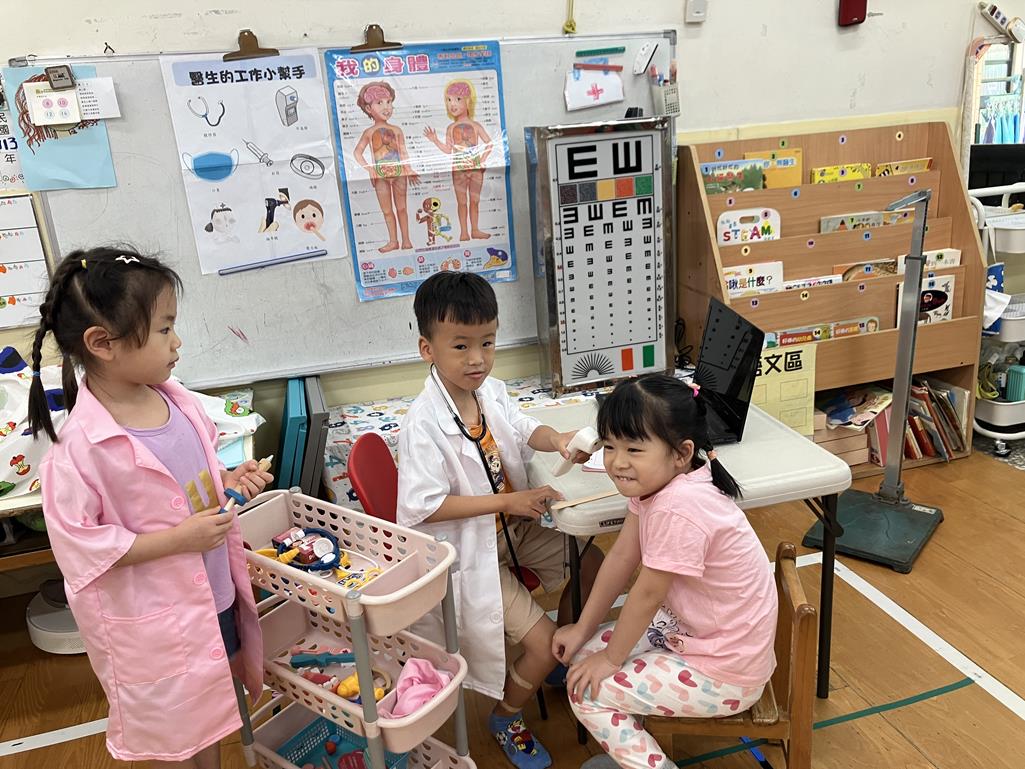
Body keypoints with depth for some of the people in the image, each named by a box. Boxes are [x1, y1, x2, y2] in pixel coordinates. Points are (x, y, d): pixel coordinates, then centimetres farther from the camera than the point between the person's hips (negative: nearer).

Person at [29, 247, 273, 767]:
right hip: (152, 622, -6)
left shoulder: (175, 399, -4)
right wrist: (178, 538, -25)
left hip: (213, 594, 6)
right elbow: (77, 544, -22)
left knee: (209, 720, 26)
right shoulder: (81, 446, -25)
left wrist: (230, 481, -6)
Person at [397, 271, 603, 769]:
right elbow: (424, 506, -28)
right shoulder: (424, 424, -27)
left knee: (589, 564, 9)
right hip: (467, 551, -8)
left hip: (512, 527, 8)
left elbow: (523, 430, 9)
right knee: (540, 642, -9)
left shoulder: (491, 392, -6)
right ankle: (506, 718, 24)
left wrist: (556, 440, -15)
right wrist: (507, 501, -27)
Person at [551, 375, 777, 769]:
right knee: (586, 652, 11)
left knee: (585, 690, -7)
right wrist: (583, 629, 7)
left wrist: (611, 658, -7)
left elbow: (648, 594, -22)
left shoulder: (678, 508, -33)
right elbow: (621, 558, 1)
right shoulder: (655, 484, -6)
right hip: (688, 627, 9)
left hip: (724, 673, -9)